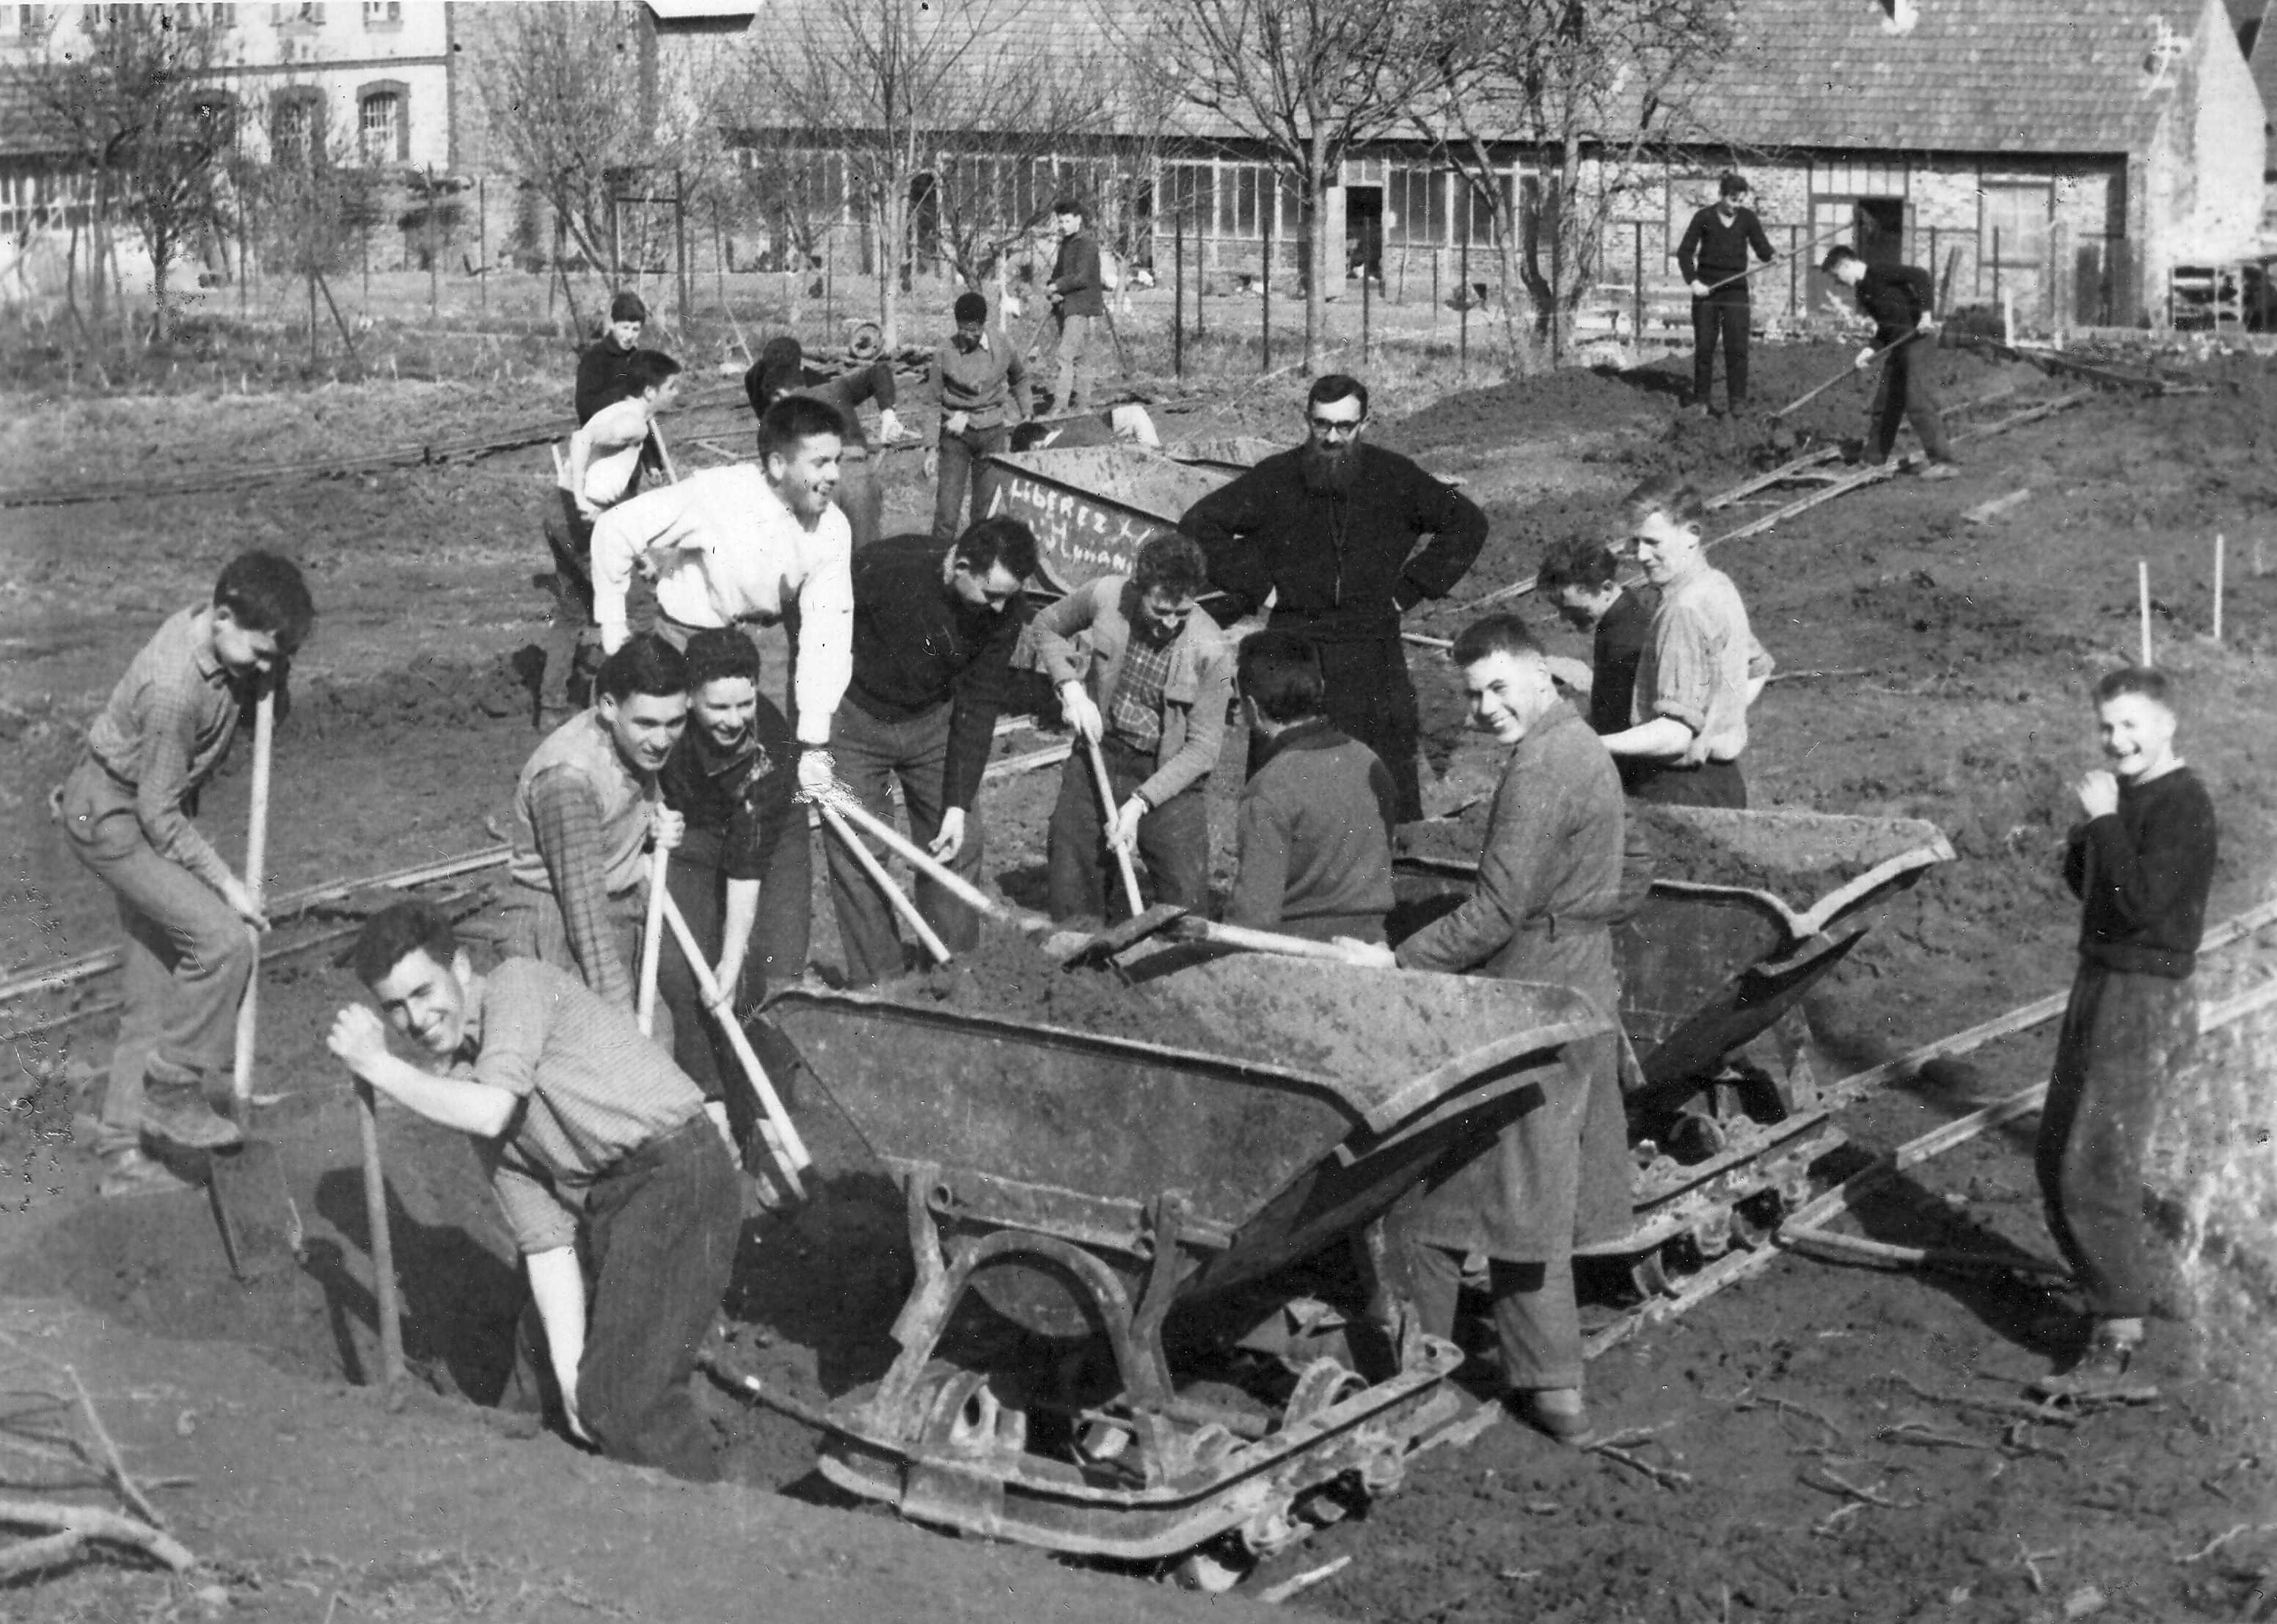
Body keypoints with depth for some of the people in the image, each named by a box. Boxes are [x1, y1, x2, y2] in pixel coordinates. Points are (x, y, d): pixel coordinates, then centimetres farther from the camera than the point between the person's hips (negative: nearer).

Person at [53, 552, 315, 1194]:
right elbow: (160, 814, -24)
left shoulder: (210, 627, -9)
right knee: (223, 940, -20)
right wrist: (225, 883, -18)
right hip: (109, 818, -9)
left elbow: (268, 709, 9)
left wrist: (270, 680, -13)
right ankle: (173, 1092, -2)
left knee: (155, 984, 9)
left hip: (149, 812, 9)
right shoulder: (173, 688, -33)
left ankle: (121, 1151, 15)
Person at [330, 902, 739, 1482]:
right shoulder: (459, 1086, 14)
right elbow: (544, 1237, 8)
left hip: (678, 1177, -10)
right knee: (539, 1353, 23)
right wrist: (570, 1371, -1)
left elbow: (490, 1110, -23)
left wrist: (378, 1066, -12)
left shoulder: (517, 984, -6)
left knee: (628, 1398, -14)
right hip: (605, 1201, 10)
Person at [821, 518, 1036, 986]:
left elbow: (978, 707, -12)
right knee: (852, 850, -5)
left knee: (957, 844, 1)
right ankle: (874, 981, 6)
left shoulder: (1005, 612, -19)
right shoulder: (883, 568, -30)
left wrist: (958, 804, -15)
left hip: (934, 721, 3)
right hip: (858, 716, -3)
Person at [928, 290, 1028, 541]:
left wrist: (1024, 415, 19)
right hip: (956, 433, -2)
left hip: (993, 431, 2)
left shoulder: (1002, 346, -4)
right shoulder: (945, 354, -9)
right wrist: (932, 447, -3)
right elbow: (936, 398, -1)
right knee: (947, 503, -7)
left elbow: (1020, 378, 16)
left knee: (987, 507, 5)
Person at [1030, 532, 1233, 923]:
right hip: (1099, 752, 3)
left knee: (1186, 902, -5)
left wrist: (1141, 802, -21)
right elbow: (1047, 626, 7)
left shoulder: (1210, 650, -21)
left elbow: (1202, 747, -15)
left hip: (1170, 775, -3)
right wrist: (1071, 687, -9)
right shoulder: (1103, 597, -15)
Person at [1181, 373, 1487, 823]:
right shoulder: (1276, 478, -1)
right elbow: (1198, 524, 2)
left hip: (1374, 655, 1)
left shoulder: (1393, 477, 2)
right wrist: (1258, 586, -1)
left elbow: (1468, 523, 12)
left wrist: (1409, 589, 6)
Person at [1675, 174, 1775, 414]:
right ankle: (1701, 400, 10)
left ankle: (1738, 401, -6)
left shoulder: (1748, 218, 2)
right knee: (1704, 346, 1)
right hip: (1705, 289, 0)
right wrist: (1692, 281, -13)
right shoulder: (1704, 218, -1)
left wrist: (1772, 257, -24)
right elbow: (1684, 252, 0)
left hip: (1735, 289, 0)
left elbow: (1762, 248, -1)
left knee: (1737, 346, -9)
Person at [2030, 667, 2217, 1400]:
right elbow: (2081, 885, 18)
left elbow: (2140, 901, -25)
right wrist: (2086, 829, 0)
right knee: (2056, 1157, 14)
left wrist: (2105, 821, -19)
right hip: (2098, 982, 9)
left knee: (2096, 1169, -12)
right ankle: (2107, 1293, 27)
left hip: (2145, 996, -9)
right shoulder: (2125, 791, 12)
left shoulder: (2183, 805, -16)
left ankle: (2115, 1345, -8)